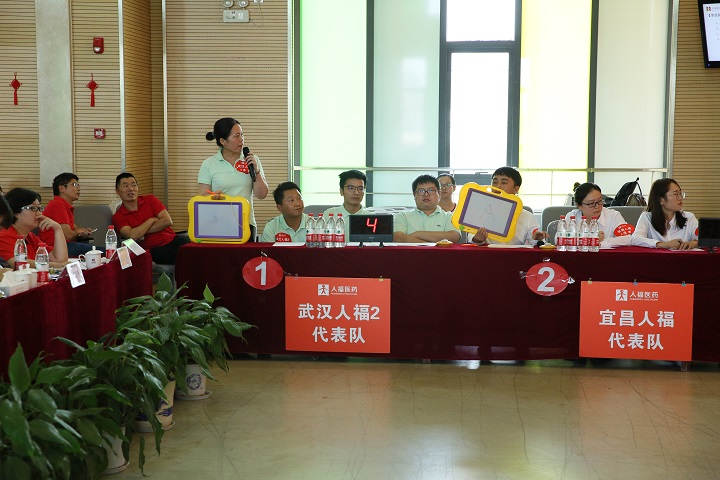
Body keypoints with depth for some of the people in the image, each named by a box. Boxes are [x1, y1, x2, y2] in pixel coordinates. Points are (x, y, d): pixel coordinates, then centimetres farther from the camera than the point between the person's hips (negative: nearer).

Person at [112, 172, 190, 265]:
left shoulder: (150, 200, 12)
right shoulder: (118, 217, 6)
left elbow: (168, 221, -1)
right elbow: (132, 236, -13)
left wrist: (141, 231, -4)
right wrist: (151, 220, -1)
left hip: (172, 240, 3)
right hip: (153, 250, -3)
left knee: (184, 240, -33)